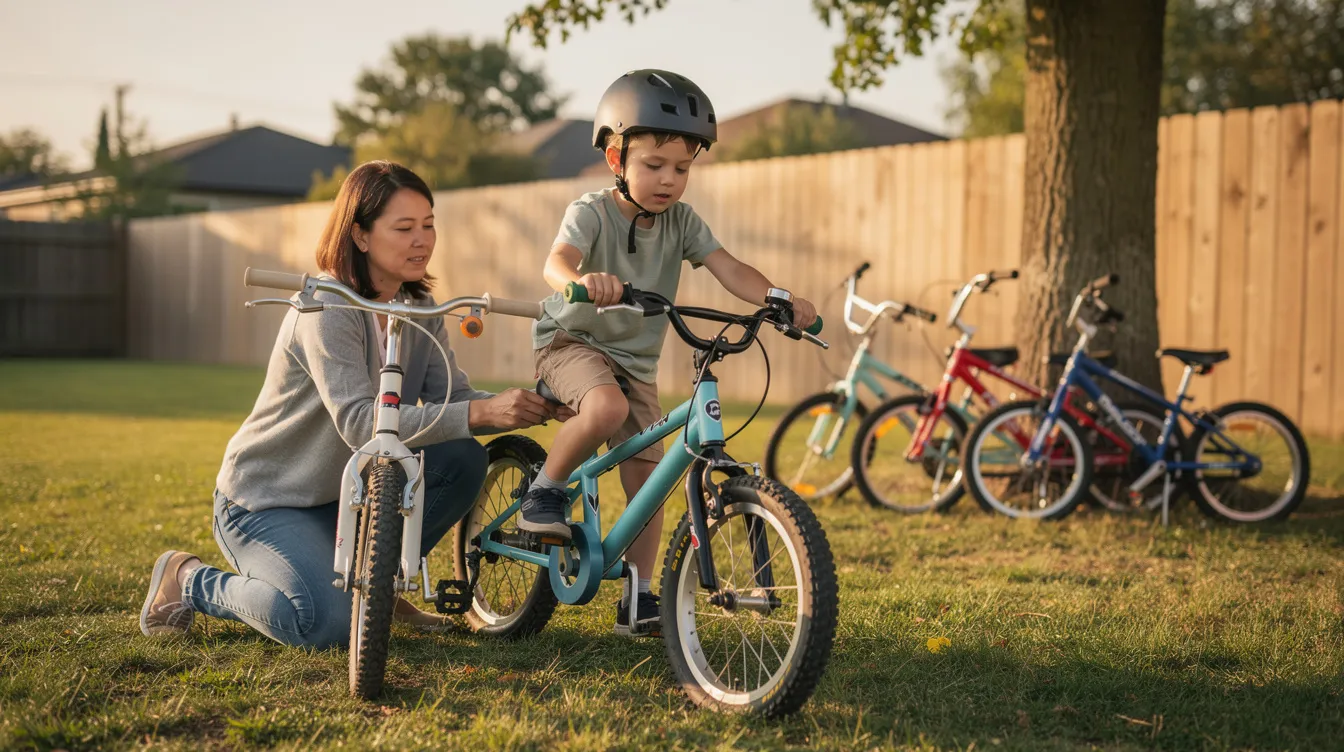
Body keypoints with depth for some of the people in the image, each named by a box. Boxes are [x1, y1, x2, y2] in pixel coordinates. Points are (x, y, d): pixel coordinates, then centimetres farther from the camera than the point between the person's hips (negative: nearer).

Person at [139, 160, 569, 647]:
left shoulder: (419, 307, 2)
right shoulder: (326, 307, -23)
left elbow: (450, 399, -6)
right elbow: (362, 424, -33)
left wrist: (529, 408, -26)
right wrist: (481, 412, -41)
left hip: (346, 494, 7)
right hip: (265, 501, -7)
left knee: (463, 460, -14)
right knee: (328, 622, -29)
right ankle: (190, 583, -1)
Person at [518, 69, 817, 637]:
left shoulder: (681, 221, -4)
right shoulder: (591, 213, -17)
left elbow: (729, 269, -14)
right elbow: (555, 262, -36)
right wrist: (583, 280, -61)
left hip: (636, 361, 5)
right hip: (572, 342, -5)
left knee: (646, 477, 0)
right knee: (606, 407, -37)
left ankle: (637, 597, 11)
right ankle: (545, 490, -12)